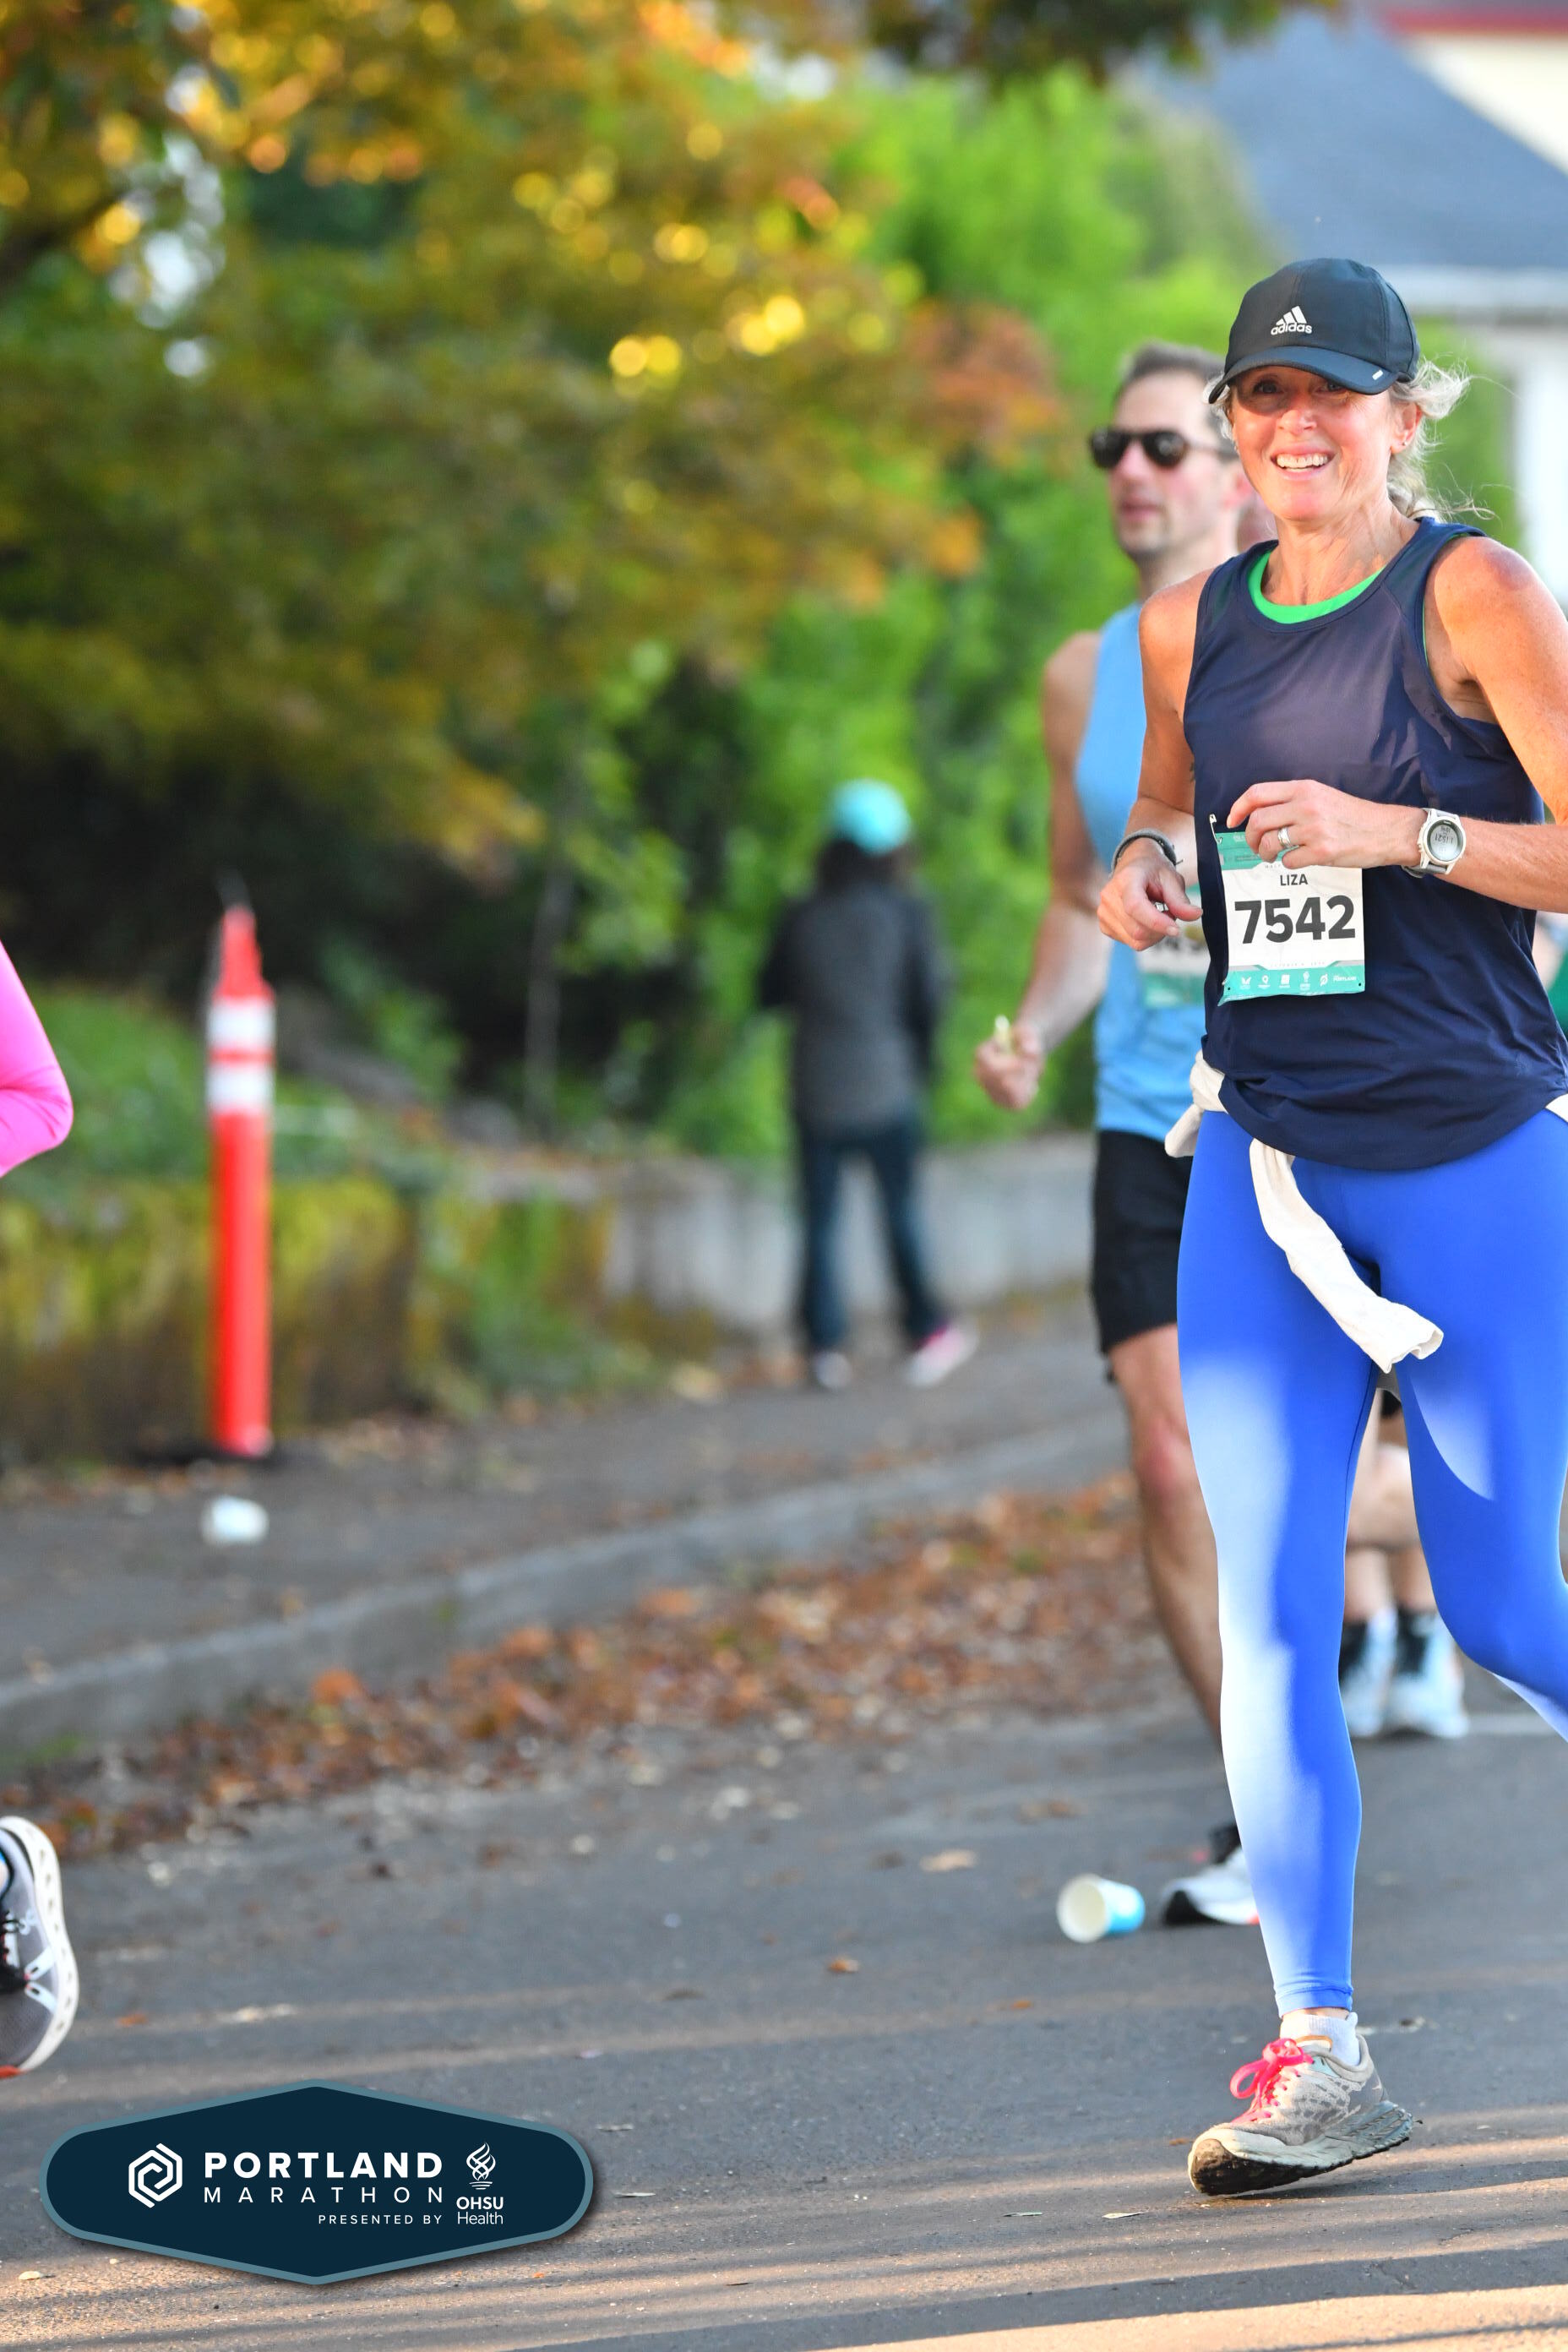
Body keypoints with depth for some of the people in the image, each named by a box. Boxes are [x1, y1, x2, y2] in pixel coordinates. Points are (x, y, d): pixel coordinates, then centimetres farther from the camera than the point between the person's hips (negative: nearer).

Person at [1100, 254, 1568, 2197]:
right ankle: (1319, 2052, -5)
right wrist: (1140, 872, 4)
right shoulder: (1190, 624, 10)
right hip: (1264, 1155, 4)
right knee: (1267, 1619, -6)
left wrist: (1399, 833, -22)